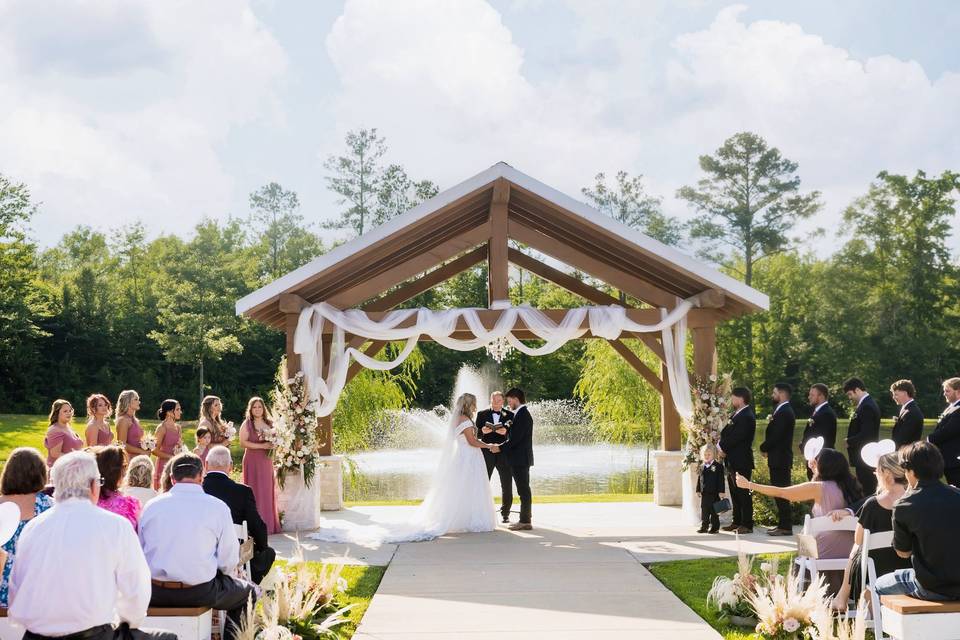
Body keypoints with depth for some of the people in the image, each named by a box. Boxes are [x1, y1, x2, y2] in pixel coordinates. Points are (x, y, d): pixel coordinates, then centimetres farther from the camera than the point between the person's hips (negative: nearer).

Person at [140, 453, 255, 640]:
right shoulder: (217, 507, -7)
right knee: (246, 591, 23)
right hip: (200, 593, -3)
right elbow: (229, 563, -5)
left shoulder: (151, 506, 0)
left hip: (156, 595, 3)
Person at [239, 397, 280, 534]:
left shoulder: (270, 423, 11)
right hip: (253, 461, -5)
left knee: (268, 492, 5)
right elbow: (243, 443, -13)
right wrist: (262, 446, -18)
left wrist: (273, 445, -2)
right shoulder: (247, 424, -3)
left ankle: (269, 524, 10)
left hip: (267, 460, 5)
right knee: (255, 492, -6)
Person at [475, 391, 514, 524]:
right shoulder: (482, 414, 7)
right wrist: (482, 431, -19)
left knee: (507, 485, 3)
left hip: (504, 453, 0)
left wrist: (506, 432, -21)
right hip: (486, 453, 0)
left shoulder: (509, 415, 5)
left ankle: (505, 514, 14)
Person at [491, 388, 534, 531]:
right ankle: (526, 519, 17)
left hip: (520, 459, -10)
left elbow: (516, 438, -21)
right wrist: (502, 446, 11)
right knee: (524, 490, 12)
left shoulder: (522, 415, -16)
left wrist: (500, 448, -12)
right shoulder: (522, 414, 15)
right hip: (521, 459, 10)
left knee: (523, 490, -6)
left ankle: (525, 521, -3)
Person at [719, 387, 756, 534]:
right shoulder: (737, 414, 15)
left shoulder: (747, 417, -16)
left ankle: (747, 524, 1)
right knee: (734, 493, 14)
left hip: (741, 462, -10)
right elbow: (725, 433, 16)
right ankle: (737, 522, 21)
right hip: (732, 461, 10)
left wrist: (723, 448, -7)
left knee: (743, 493, -4)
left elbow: (736, 437, -20)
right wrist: (722, 446, -2)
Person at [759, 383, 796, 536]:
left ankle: (785, 527, -4)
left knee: (781, 494, -7)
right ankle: (782, 524, 17)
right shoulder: (783, 410, 16)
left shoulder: (785, 412, -16)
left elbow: (776, 435, -20)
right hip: (779, 458, 10)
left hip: (780, 458, -10)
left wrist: (764, 448, -7)